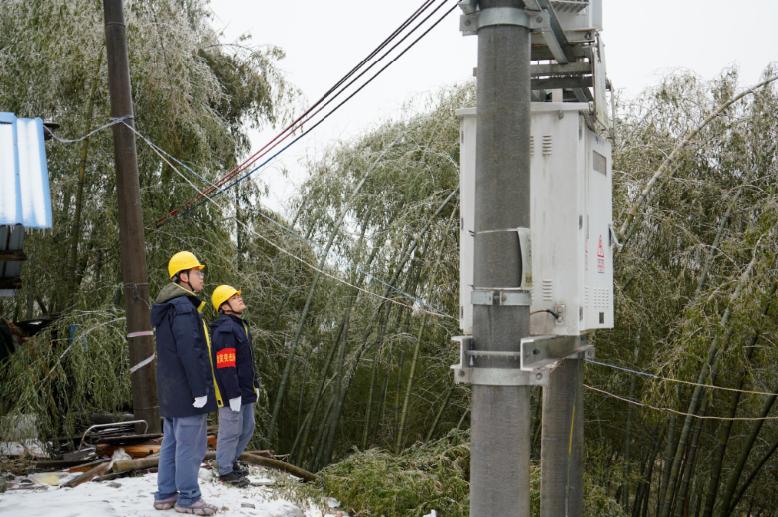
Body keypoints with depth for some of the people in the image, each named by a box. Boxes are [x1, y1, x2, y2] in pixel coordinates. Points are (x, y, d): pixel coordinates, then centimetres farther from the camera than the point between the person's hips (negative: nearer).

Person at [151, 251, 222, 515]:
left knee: (172, 442, 14)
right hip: (187, 390, -10)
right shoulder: (183, 307, -17)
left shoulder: (166, 307, 16)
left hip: (170, 390, 10)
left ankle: (165, 494, 19)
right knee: (190, 446, -4)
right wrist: (200, 390, -21)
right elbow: (190, 352, -23)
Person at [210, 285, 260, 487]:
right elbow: (225, 366, -23)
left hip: (246, 392, 10)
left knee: (247, 429, 19)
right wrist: (233, 394, -23)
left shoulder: (240, 326, 15)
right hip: (232, 394, -10)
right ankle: (225, 470, 13)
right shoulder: (224, 330, -19)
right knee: (231, 431, 1)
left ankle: (232, 460, 34)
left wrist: (255, 384, 20)